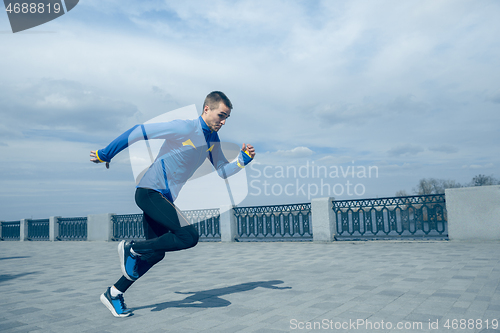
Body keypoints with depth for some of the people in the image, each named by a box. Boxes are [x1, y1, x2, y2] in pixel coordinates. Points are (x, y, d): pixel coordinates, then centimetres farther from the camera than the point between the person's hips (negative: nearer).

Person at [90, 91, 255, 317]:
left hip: (163, 198, 9)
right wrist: (105, 154, -6)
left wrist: (243, 159, -5)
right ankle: (132, 249, -3)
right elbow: (139, 131, -13)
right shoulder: (183, 128, -17)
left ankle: (113, 294, 27)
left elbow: (223, 171, 14)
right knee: (189, 237, -21)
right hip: (150, 192, -9)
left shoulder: (213, 140, 8)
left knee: (156, 253, 11)